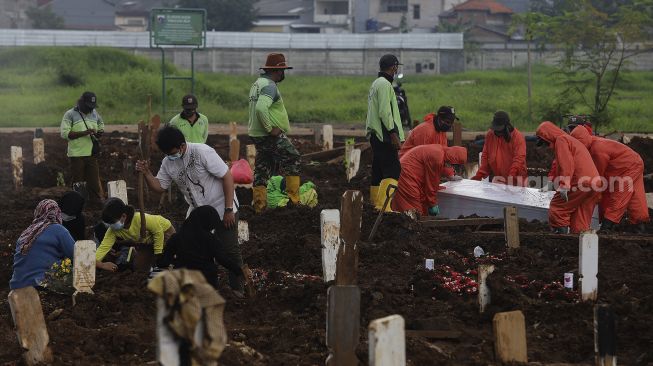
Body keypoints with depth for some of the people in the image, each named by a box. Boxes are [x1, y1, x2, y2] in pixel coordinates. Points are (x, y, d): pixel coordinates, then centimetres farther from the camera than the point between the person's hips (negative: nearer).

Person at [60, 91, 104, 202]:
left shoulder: (94, 114, 12)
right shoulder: (70, 115, -5)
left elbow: (101, 126, 26)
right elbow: (65, 133, -14)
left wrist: (99, 132, 0)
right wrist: (84, 133, -21)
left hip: (91, 154, 4)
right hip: (77, 154, -4)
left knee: (94, 182, 1)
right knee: (78, 184, 4)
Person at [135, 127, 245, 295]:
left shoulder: (202, 152, -26)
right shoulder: (168, 163, -6)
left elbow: (227, 177, -23)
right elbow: (159, 186, 3)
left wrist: (229, 210, -22)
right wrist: (146, 173, -18)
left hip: (222, 208, -6)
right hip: (197, 210, 6)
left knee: (230, 250, -1)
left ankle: (237, 289, 14)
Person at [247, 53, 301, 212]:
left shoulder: (257, 84, 15)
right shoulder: (269, 86, -17)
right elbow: (261, 108, -32)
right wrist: (270, 128, -24)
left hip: (257, 134, 10)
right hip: (272, 136, -10)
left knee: (262, 169, 11)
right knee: (293, 159, 0)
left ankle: (259, 204, 10)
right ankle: (294, 199, -1)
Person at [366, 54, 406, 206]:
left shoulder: (376, 84, 21)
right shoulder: (384, 84, -11)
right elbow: (385, 112, -19)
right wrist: (394, 134, -19)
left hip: (374, 135, 10)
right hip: (384, 136, -10)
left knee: (378, 173, 10)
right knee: (392, 171, -14)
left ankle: (376, 205, 11)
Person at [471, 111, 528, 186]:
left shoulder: (518, 137, -10)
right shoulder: (489, 135, 5)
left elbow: (519, 158, -20)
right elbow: (485, 156, 9)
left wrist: (511, 175, -34)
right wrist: (479, 175, -2)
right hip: (498, 179, 4)